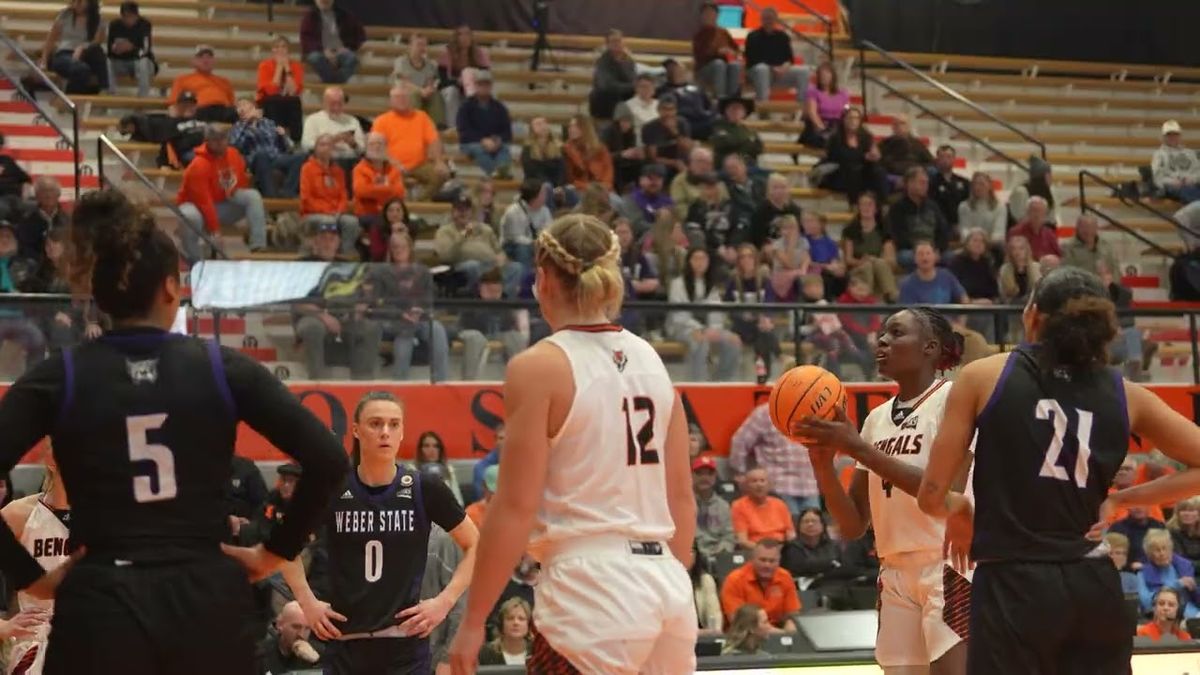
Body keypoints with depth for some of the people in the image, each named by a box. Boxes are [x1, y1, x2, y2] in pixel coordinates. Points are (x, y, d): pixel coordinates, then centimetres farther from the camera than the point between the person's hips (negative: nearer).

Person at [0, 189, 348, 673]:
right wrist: (276, 551, 5)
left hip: (101, 609, -1)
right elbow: (327, 460, -3)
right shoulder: (223, 368, 1)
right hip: (207, 602, 1)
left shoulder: (60, 379, 0)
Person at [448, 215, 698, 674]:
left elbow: (516, 507, -10)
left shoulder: (539, 367, -7)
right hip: (667, 585, 7)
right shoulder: (650, 360, 12)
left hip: (589, 584, -7)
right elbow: (682, 496, 15)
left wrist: (473, 621, -5)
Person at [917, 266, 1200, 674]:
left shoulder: (985, 376, 0)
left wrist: (958, 510, 22)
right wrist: (1122, 500, 15)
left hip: (1012, 588, -3)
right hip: (1095, 590, 3)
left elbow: (932, 496, 1)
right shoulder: (1124, 396, 8)